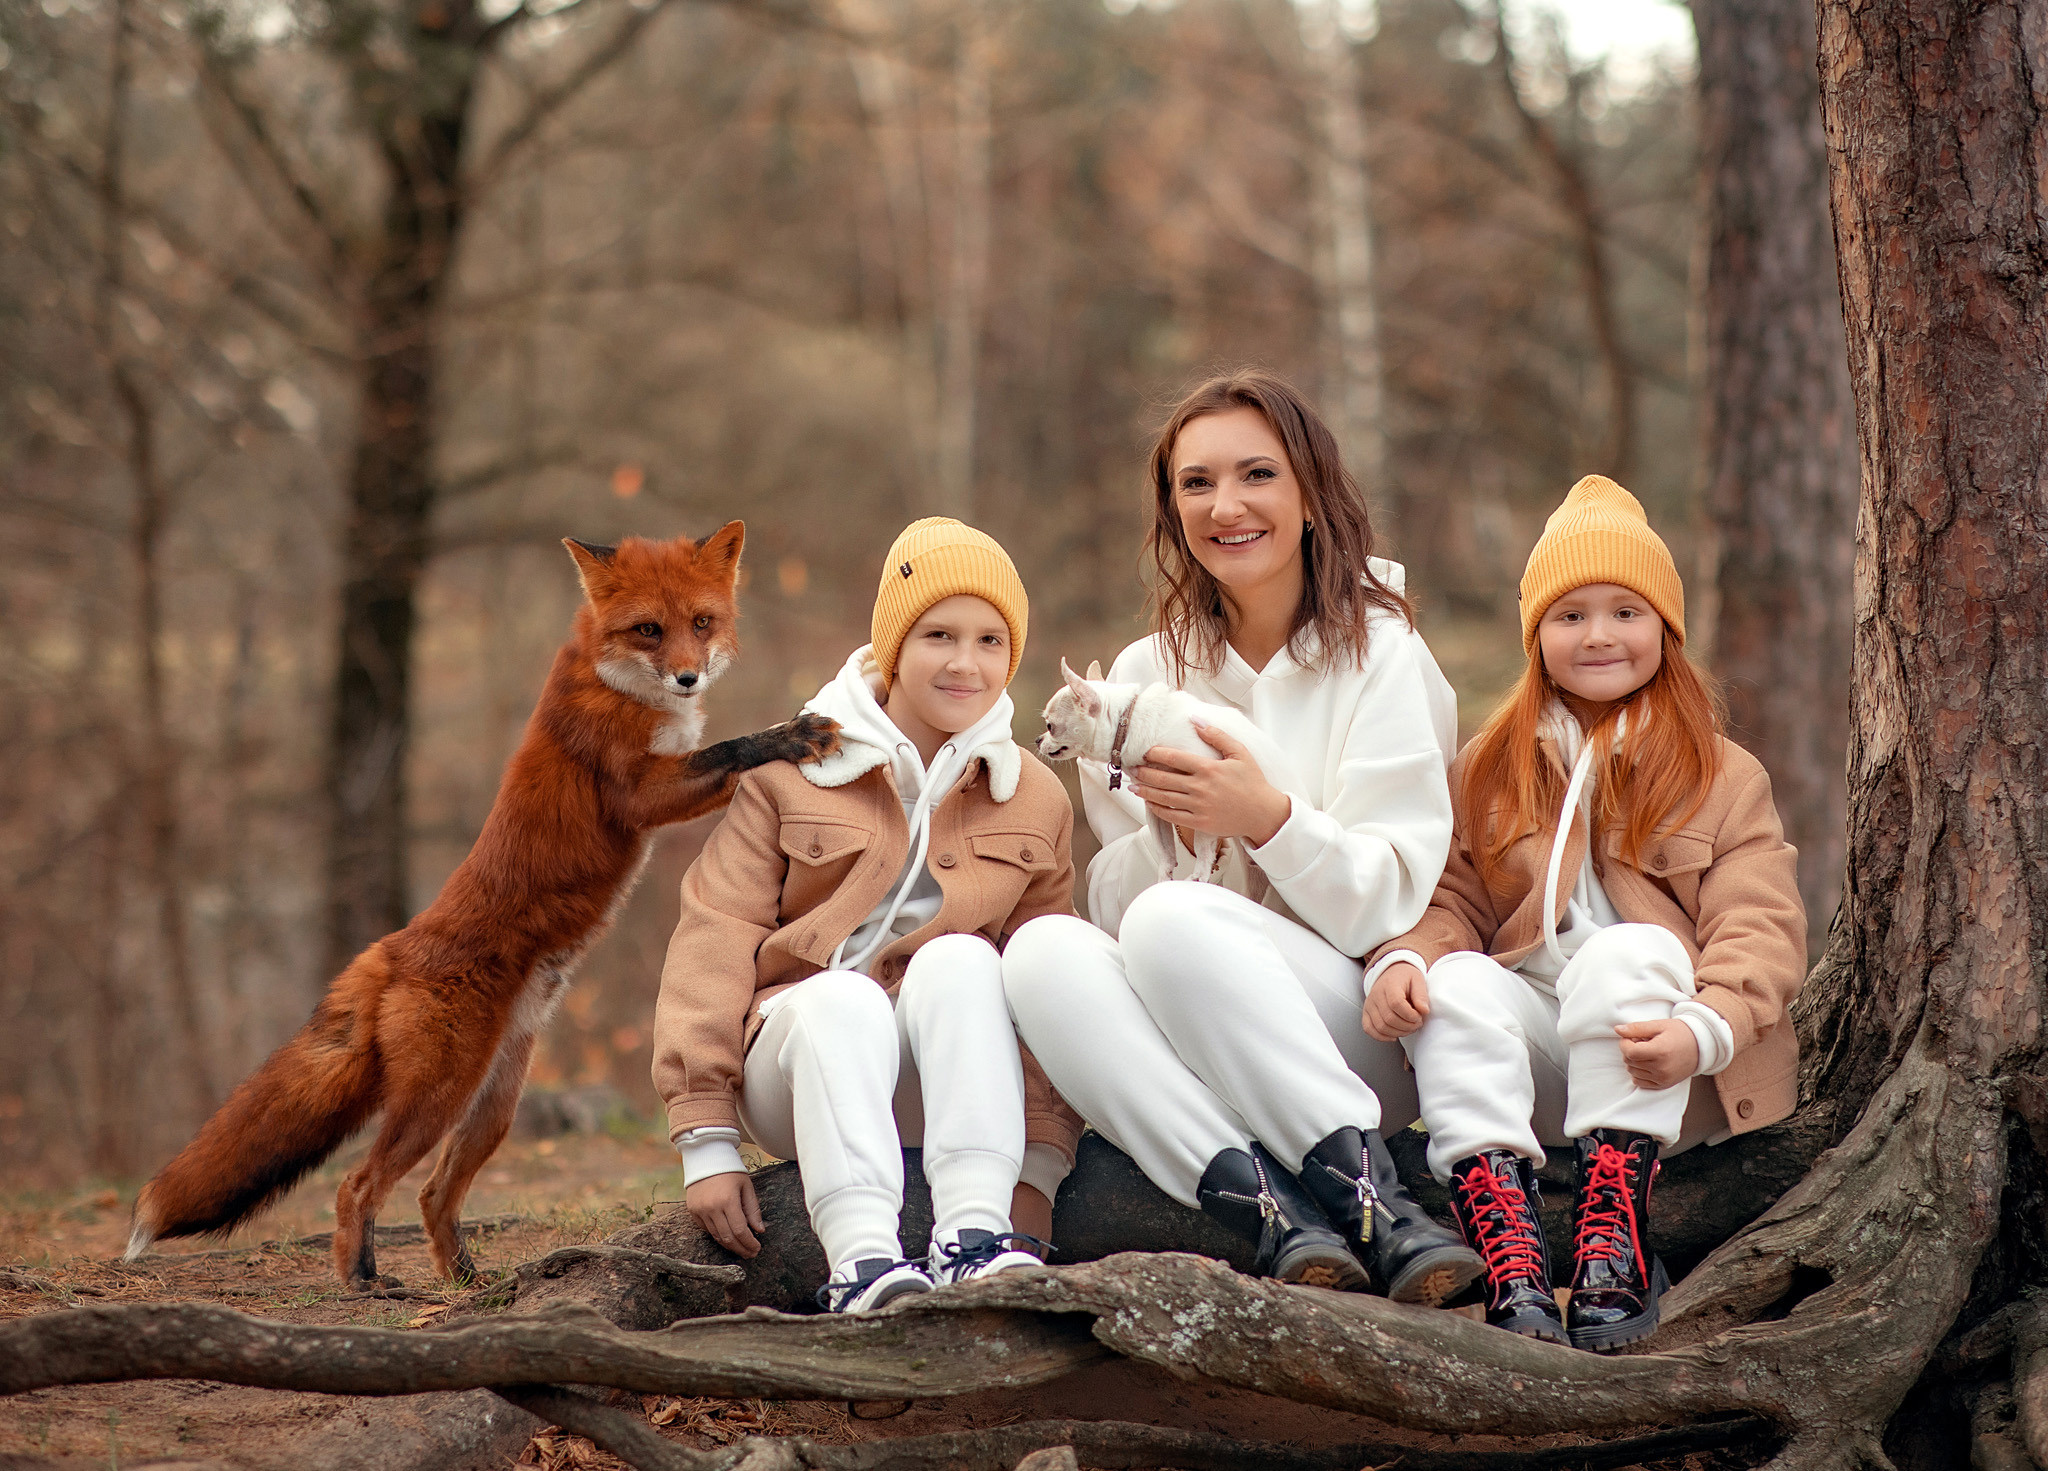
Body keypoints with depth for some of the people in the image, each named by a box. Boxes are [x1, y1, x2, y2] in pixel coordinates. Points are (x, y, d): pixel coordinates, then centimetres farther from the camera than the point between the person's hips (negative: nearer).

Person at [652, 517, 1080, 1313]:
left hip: (945, 1073, 1)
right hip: (798, 1041, -1)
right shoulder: (792, 770, 6)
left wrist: (1039, 1167, -8)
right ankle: (861, 1257, -54)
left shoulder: (1034, 801, 13)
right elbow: (714, 941, -1)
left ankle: (973, 1232, -43)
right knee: (843, 995, -34)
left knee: (959, 957, -29)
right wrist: (706, 1142, -12)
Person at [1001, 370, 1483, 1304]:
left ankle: (1365, 1196, -33)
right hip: (1200, 1066, 4)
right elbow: (1114, 904, 5)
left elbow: (1391, 903, -6)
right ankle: (1272, 1216, -37)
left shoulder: (1379, 654, 2)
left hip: (1359, 1042, -4)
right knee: (1044, 949, -26)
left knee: (1172, 920, -31)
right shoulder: (1147, 673, 13)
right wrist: (1165, 832, -15)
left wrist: (1271, 820, -23)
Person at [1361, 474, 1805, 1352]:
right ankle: (1505, 1248, -46)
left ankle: (1613, 1240, -44)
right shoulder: (1485, 772, 19)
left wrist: (1701, 1030, -26)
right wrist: (1401, 959, -16)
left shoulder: (1724, 778, 8)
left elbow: (1760, 931, -5)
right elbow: (1449, 899, 9)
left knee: (1630, 950, -32)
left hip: (1661, 1073, -2)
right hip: (1529, 1062, 3)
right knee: (1457, 982, -27)